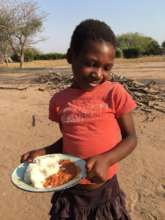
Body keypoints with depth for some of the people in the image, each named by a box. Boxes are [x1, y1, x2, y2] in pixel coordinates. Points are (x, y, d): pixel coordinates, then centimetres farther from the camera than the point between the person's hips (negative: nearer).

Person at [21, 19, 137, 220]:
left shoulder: (115, 93, -13)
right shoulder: (59, 100, -4)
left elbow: (130, 138, -8)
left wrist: (106, 159, -24)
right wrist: (43, 152, -7)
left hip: (105, 188, -1)